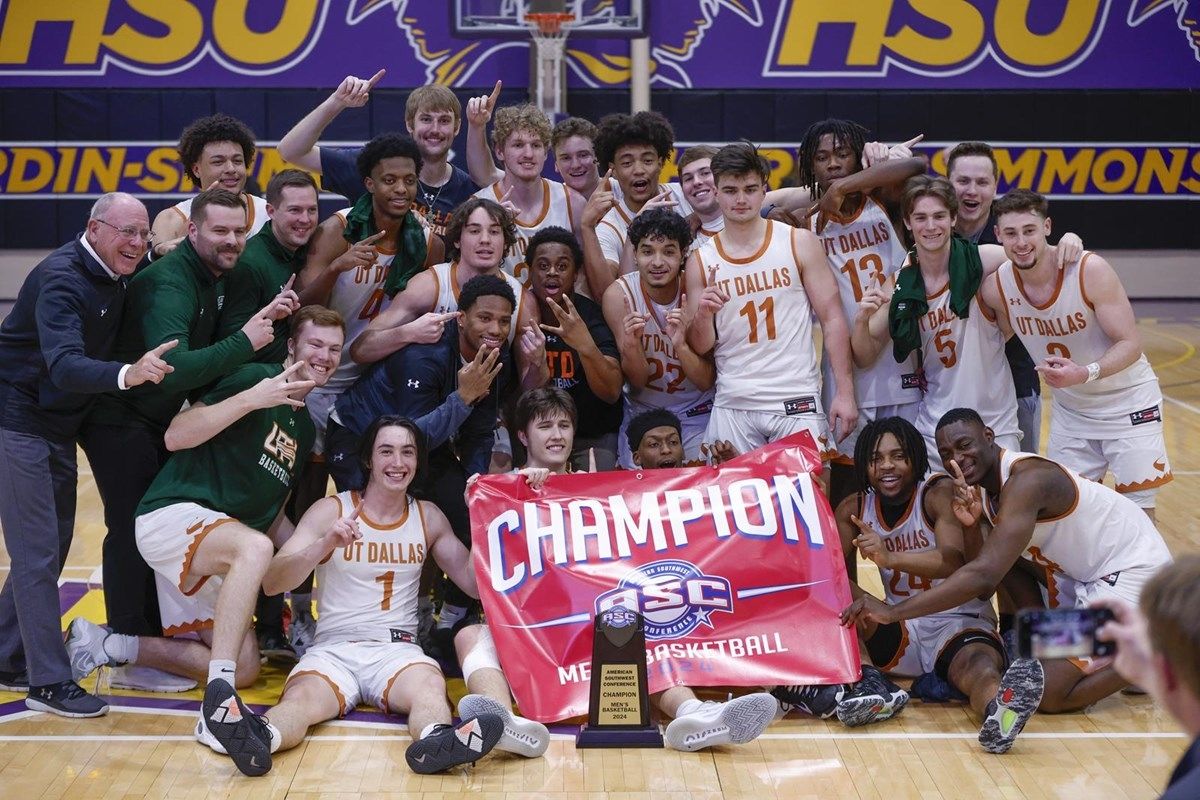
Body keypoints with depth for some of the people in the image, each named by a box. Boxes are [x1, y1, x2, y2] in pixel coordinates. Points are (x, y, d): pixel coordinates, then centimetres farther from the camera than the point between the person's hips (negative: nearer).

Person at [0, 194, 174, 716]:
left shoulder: (115, 276, 2)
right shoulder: (61, 280, -25)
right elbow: (63, 366, -39)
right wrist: (127, 375, -56)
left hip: (59, 426, 9)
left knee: (51, 547, 15)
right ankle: (49, 682, -2)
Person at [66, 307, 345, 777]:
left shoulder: (305, 429, 19)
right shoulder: (256, 378, -6)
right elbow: (175, 437, -17)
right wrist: (251, 399, -27)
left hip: (214, 553, 9)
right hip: (172, 514, -9)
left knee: (244, 669, 4)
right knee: (253, 546, -40)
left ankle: (105, 647, 14)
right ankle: (220, 699, -47)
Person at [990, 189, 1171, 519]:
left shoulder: (1090, 270, -26)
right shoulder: (999, 284, -13)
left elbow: (1130, 344, -24)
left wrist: (1086, 374, -40)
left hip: (1126, 403, -4)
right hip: (1070, 409, 4)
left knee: (1138, 511, -3)